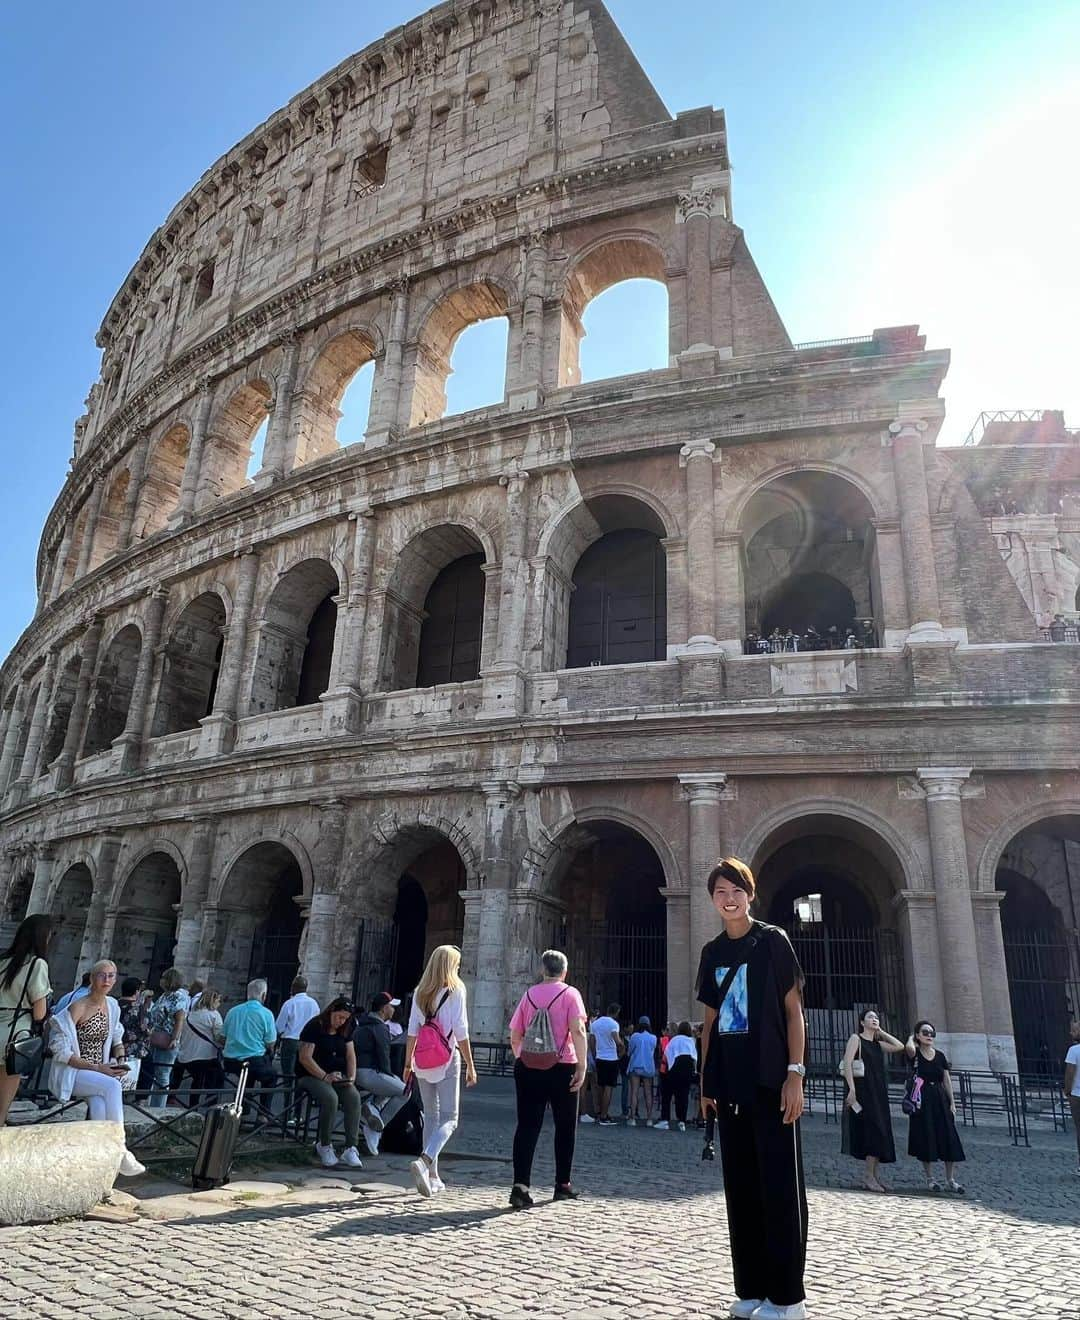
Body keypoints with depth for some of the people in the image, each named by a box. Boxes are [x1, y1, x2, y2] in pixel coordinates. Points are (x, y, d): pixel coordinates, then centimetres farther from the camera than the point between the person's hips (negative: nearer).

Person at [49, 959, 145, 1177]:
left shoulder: (112, 1006, 7)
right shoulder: (78, 1007, -13)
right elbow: (62, 1052, -15)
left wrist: (121, 1060, 1)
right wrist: (96, 1067, -20)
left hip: (102, 1071, 5)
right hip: (72, 1073, -5)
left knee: (100, 1103, -29)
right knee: (112, 1086, -31)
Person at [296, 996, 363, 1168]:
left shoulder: (345, 1030, 11)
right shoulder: (314, 1027, -10)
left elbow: (351, 1056, 11)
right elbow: (305, 1057, -17)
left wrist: (351, 1077, -7)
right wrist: (324, 1076, -24)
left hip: (337, 1076, 5)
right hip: (310, 1076, -5)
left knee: (354, 1096, -25)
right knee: (330, 1097, -34)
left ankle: (350, 1149, -22)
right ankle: (325, 1146, -13)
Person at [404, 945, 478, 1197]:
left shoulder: (420, 992, 7)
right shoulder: (455, 990, -7)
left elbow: (412, 1031, 6)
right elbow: (461, 1033, -9)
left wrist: (408, 1063, 12)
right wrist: (470, 1065, -4)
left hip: (423, 1063, 5)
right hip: (447, 1062, -5)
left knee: (431, 1117, 16)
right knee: (449, 1119, 0)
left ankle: (433, 1177, 19)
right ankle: (424, 1161, -22)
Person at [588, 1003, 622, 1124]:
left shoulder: (595, 1023, 8)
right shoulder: (613, 1023, -12)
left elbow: (592, 1043, 9)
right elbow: (618, 1042, -25)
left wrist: (595, 1056, 16)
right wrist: (621, 1051, -7)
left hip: (599, 1059, 6)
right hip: (611, 1059, -6)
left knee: (600, 1087, 15)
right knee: (609, 1088, -1)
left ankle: (600, 1113, 22)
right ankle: (604, 1117, 0)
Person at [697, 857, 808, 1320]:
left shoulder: (773, 940, -3)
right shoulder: (712, 952, 10)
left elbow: (793, 1009, -5)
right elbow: (711, 1020, 13)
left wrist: (795, 1074, -13)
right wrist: (705, 1080, 9)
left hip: (770, 1080, -5)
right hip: (729, 1084, 5)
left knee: (779, 1185, 0)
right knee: (740, 1186, 9)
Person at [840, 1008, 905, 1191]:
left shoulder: (878, 1044, 18)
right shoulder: (856, 1038, -2)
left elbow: (900, 1047, 8)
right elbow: (847, 1062, -12)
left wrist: (881, 1032, 11)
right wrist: (851, 1088, -21)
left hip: (878, 1092, 7)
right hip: (863, 1091, -7)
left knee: (880, 1133, 6)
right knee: (874, 1131, -14)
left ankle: (872, 1175, 12)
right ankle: (868, 1176, -9)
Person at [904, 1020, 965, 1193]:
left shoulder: (940, 1055, 7)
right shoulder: (915, 1054, -4)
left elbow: (947, 1081, 9)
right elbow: (909, 1047, -29)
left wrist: (952, 1102, 3)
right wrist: (911, 1038, -8)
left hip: (940, 1100, 4)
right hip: (922, 1100, -4)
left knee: (949, 1139, 0)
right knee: (926, 1139, -1)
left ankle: (950, 1180, 11)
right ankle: (930, 1179, 11)